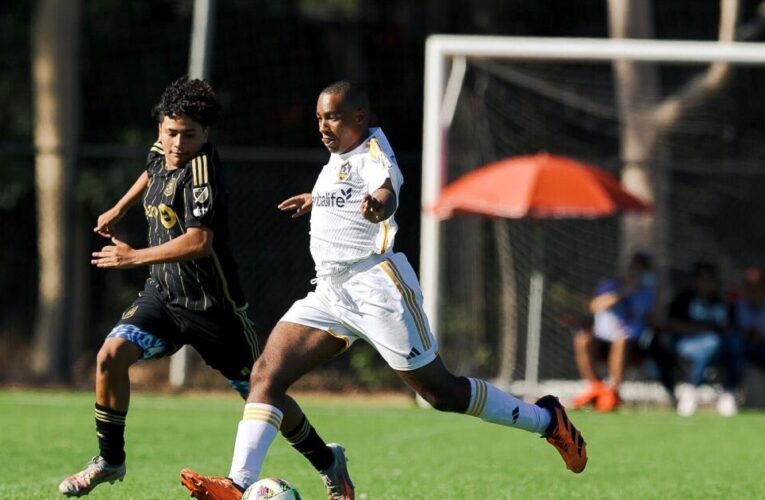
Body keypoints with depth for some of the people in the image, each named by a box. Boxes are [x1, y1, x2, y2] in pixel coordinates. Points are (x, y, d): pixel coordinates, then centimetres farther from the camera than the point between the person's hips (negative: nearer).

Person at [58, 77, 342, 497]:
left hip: (212, 304, -6)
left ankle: (328, 464, 24)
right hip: (163, 294, 6)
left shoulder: (201, 169, -24)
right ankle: (110, 461, 0)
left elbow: (199, 241, -35)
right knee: (111, 355, -15)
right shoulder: (162, 154, 0)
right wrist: (118, 210, 34)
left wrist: (136, 257, -30)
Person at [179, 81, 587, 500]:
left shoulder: (374, 153, -12)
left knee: (441, 393, -2)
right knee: (266, 375, -9)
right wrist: (317, 199, 50)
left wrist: (378, 204, -59)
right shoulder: (339, 155, 13)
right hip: (330, 293, 8)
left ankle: (547, 420, 17)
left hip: (377, 288, -8)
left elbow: (387, 190, -36)